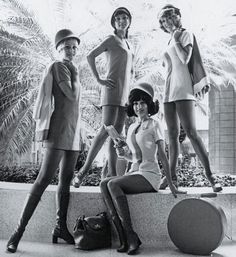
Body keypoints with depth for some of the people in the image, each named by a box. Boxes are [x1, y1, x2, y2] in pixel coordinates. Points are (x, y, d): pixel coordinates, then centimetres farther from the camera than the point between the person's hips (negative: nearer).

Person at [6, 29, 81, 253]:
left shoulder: (68, 69, 21)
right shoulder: (58, 67, -5)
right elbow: (72, 96, -15)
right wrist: (75, 73, -3)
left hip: (72, 133, 9)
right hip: (59, 131, -9)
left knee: (66, 180, 8)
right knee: (43, 180, -12)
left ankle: (60, 228, 15)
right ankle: (19, 230, -9)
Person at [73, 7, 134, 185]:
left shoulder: (129, 44, 24)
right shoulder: (111, 39, 3)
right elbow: (91, 56, -8)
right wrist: (99, 80, -13)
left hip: (125, 93, 7)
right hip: (112, 89, -7)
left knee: (117, 133, 1)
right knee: (106, 129, -18)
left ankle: (112, 174, 1)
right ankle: (83, 171, -15)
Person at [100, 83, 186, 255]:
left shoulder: (155, 126, 0)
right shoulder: (132, 128, 18)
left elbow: (162, 156, -4)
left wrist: (171, 185, -8)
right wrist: (123, 153, 0)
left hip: (150, 176, -6)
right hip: (134, 172, 6)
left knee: (113, 185, -29)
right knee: (104, 184, -21)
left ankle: (131, 237, -24)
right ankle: (124, 238, -23)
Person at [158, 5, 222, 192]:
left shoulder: (186, 34, 4)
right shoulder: (170, 42, 24)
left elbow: (185, 59, -11)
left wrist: (176, 40, -2)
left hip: (183, 90, -7)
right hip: (169, 92, 7)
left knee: (191, 132, -15)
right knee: (172, 134, 5)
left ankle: (210, 176, -12)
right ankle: (172, 176, 8)